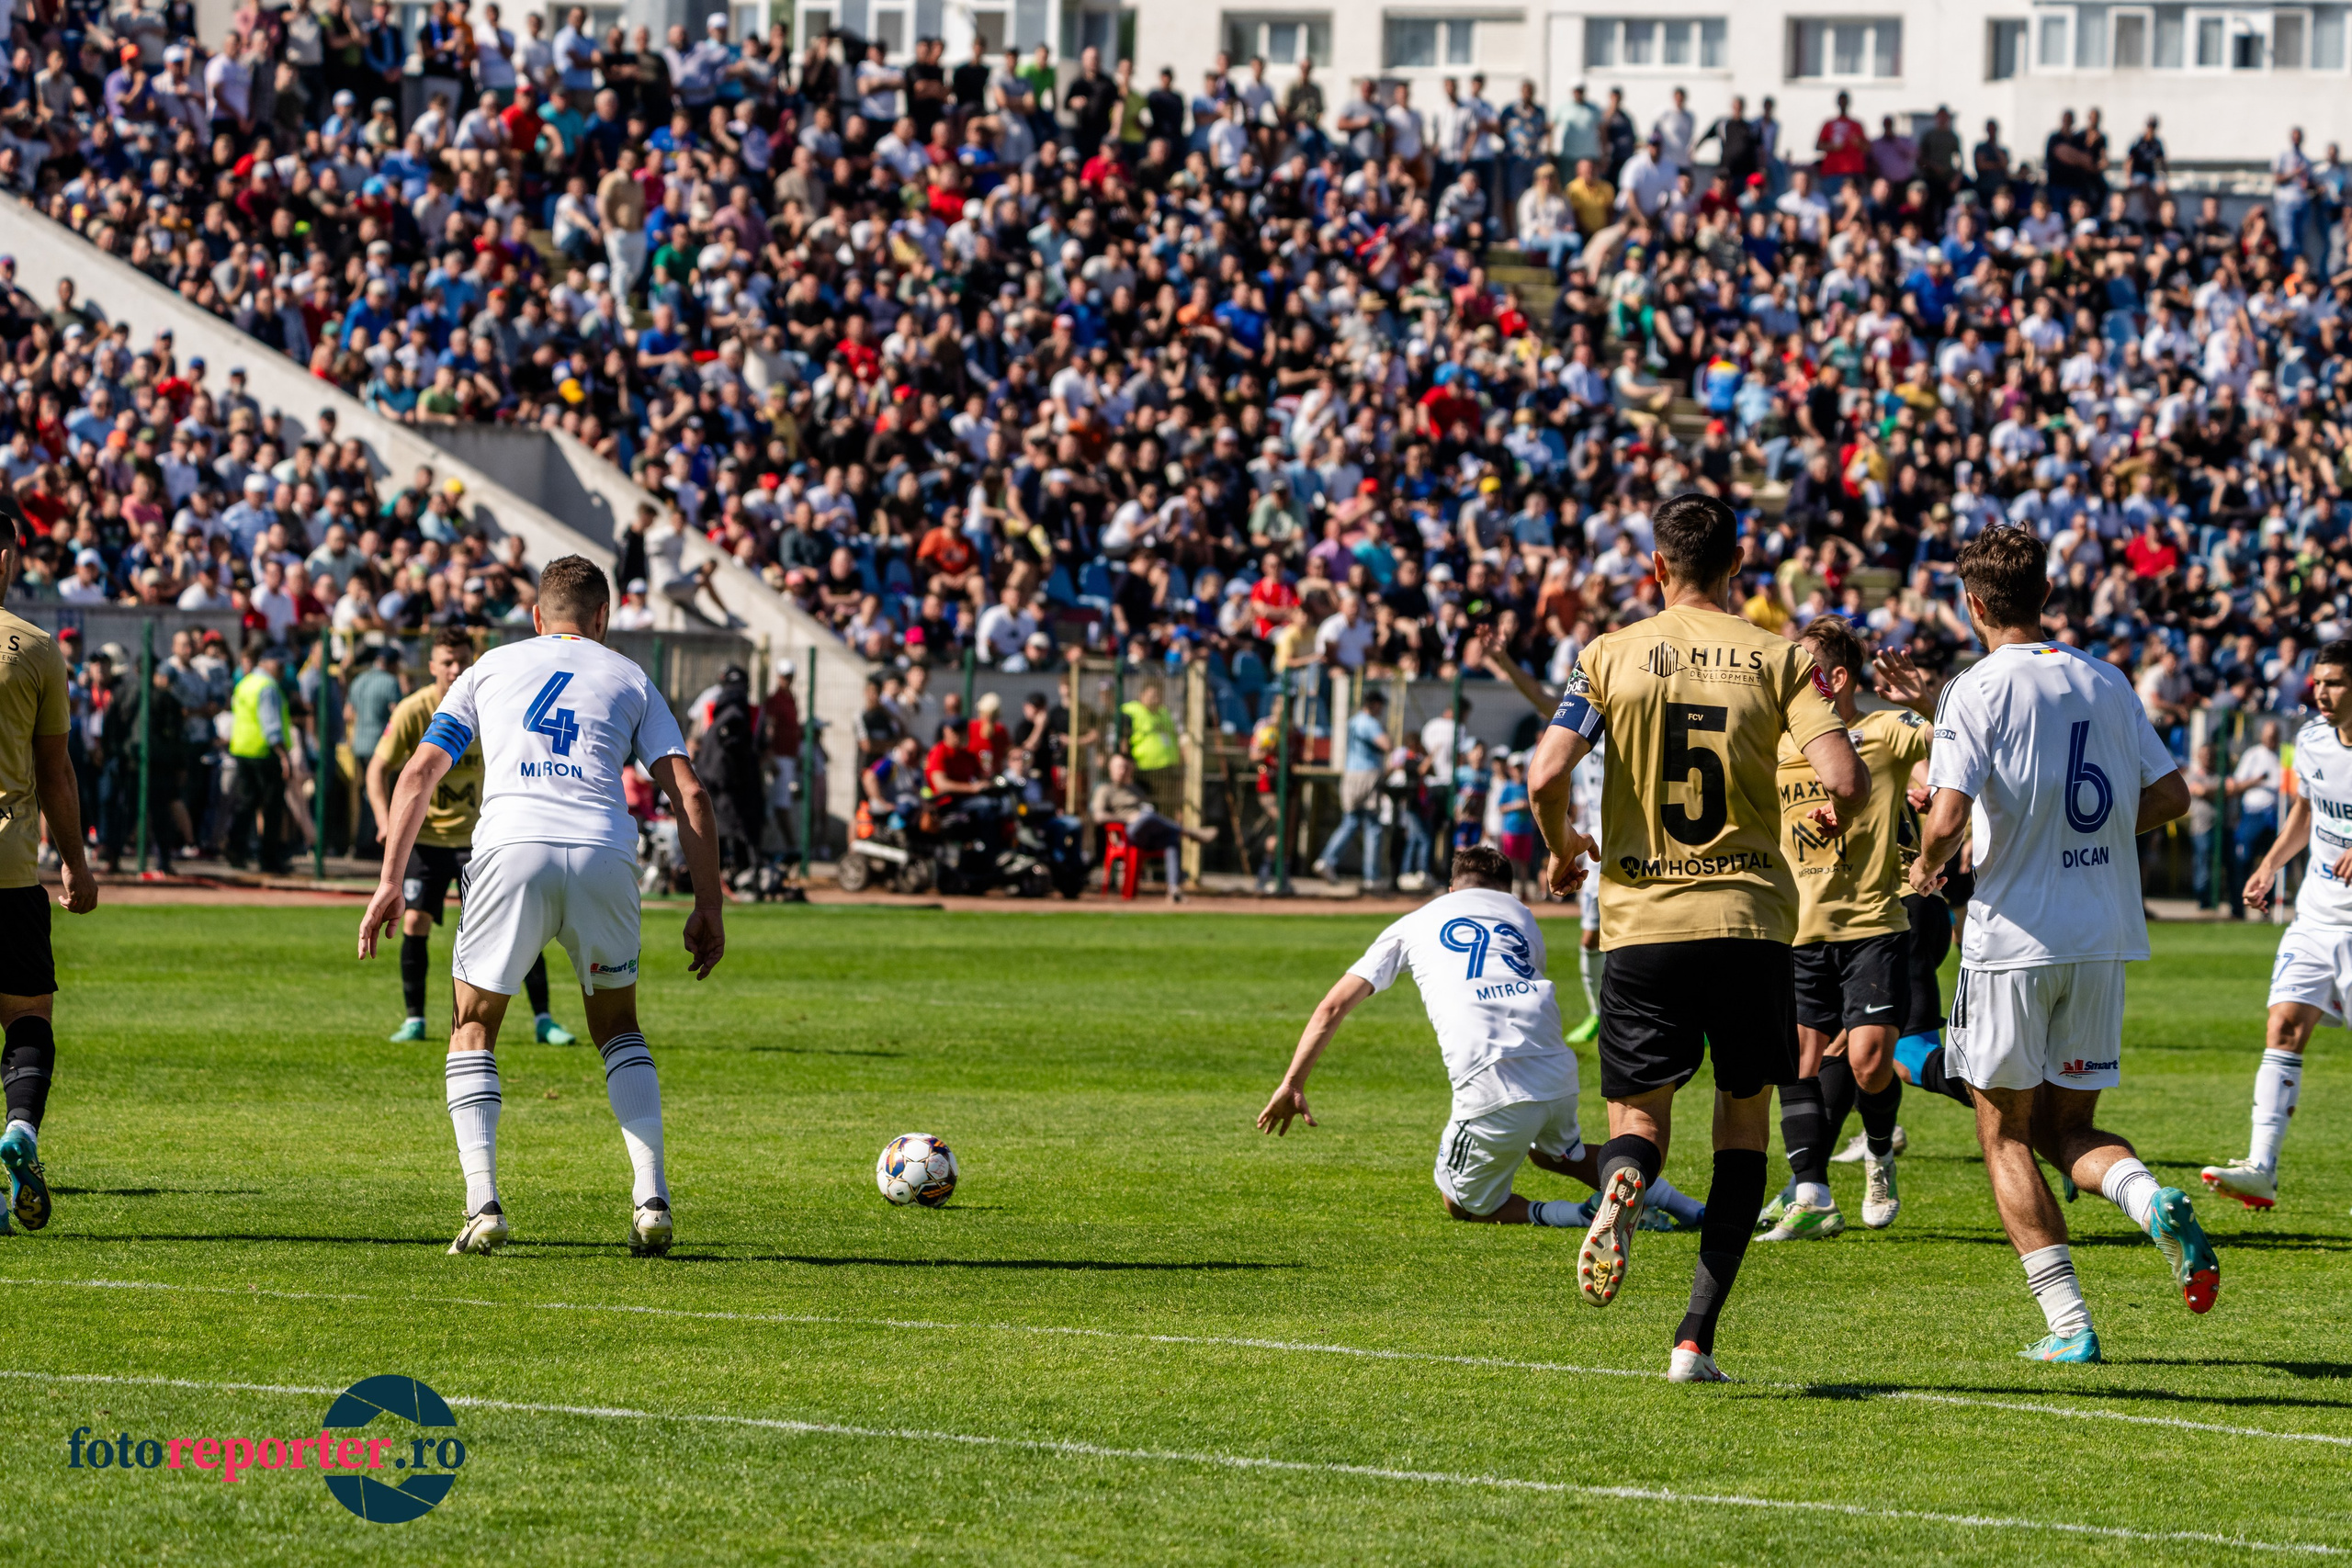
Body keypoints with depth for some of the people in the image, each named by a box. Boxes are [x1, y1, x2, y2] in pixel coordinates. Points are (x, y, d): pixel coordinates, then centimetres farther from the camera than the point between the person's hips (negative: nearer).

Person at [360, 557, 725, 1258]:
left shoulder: (491, 668, 24)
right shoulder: (628, 678, 23)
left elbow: (420, 771, 14)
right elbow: (688, 793, 13)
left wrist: (389, 882, 13)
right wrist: (708, 904, 15)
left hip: (510, 851, -1)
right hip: (603, 855, 1)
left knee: (473, 1029, 17)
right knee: (618, 1028, 22)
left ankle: (483, 1205, 0)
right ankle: (651, 1201, 6)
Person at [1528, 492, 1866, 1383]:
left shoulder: (1611, 656, 2)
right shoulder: (1778, 659, 1)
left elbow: (1546, 775, -9)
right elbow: (1845, 780, -11)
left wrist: (1561, 848, 12)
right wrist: (1836, 817, 13)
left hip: (1641, 918, 0)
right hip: (1750, 917, 0)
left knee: (1639, 1111, 9)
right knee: (1744, 1120, 13)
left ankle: (1621, 1185, -31)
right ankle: (1696, 1337, 5)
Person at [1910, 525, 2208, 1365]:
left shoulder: (1979, 689, -11)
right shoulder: (2106, 682, 6)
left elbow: (1947, 819, -19)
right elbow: (2171, 796, 10)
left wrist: (1927, 867, 3)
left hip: (2015, 938, -5)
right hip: (2103, 937, 5)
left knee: (2005, 1135, 8)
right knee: (2065, 1128, 16)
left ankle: (2069, 1324, -1)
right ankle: (2156, 1201, -16)